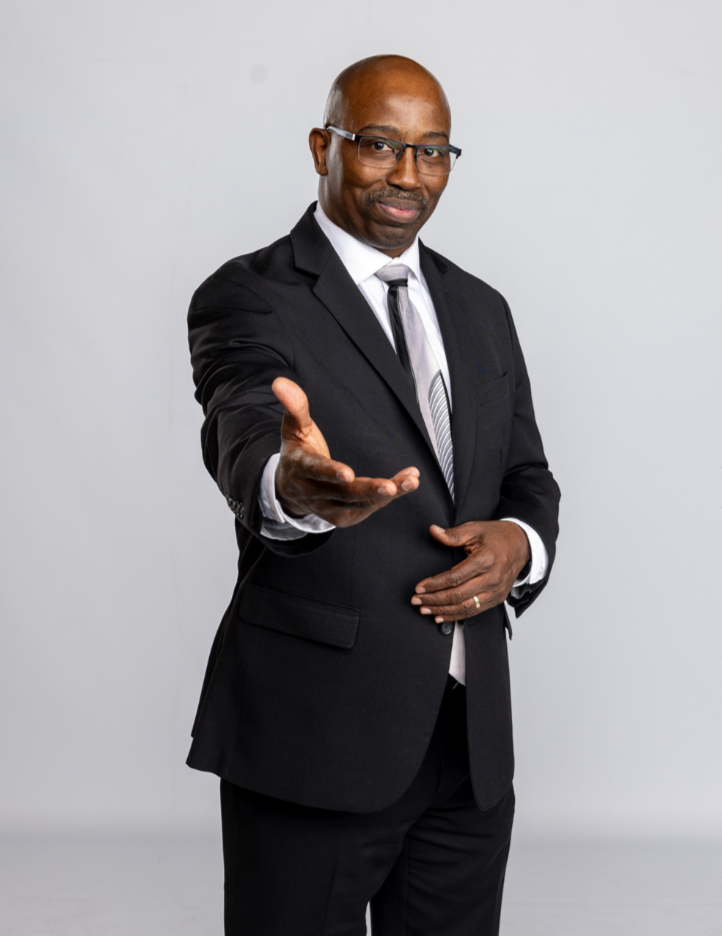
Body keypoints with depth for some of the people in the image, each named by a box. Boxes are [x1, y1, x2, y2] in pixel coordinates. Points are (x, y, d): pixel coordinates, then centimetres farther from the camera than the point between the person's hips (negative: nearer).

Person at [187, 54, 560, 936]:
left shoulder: (481, 310, 13)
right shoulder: (248, 297, -6)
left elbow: (528, 478, 18)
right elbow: (243, 438, -25)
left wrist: (520, 543, -7)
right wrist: (293, 487, -50)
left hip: (472, 738, 6)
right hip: (313, 736, -5)